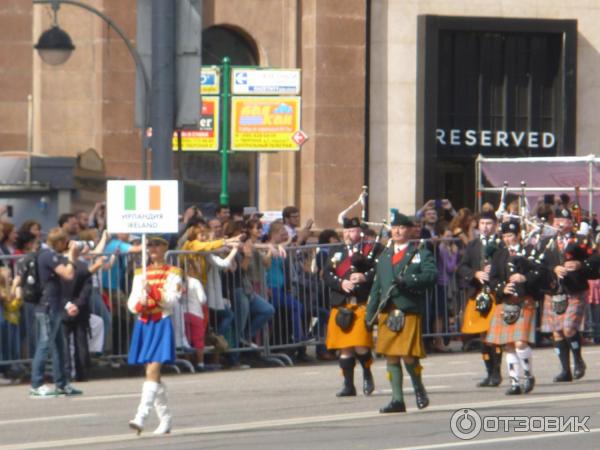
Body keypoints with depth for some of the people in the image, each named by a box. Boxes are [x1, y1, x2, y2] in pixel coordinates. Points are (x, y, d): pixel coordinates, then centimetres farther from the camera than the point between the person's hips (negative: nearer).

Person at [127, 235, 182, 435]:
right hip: (143, 324, 6)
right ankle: (165, 420, 17)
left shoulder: (172, 274, 2)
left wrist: (152, 291, -23)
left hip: (162, 324, -6)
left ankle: (141, 417, -26)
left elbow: (171, 300, -10)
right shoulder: (140, 274, 15)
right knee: (153, 374, 8)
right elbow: (131, 304, 10)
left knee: (152, 371, -16)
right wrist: (139, 302, -12)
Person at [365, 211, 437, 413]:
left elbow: (432, 275, -11)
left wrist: (408, 281, -24)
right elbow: (377, 285, 21)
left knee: (409, 356, -9)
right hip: (387, 313, 5)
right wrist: (370, 312, 14)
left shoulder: (421, 254, 4)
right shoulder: (384, 256, 20)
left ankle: (419, 389, 16)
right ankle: (397, 400, 7)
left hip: (409, 312, -5)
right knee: (391, 357, 3)